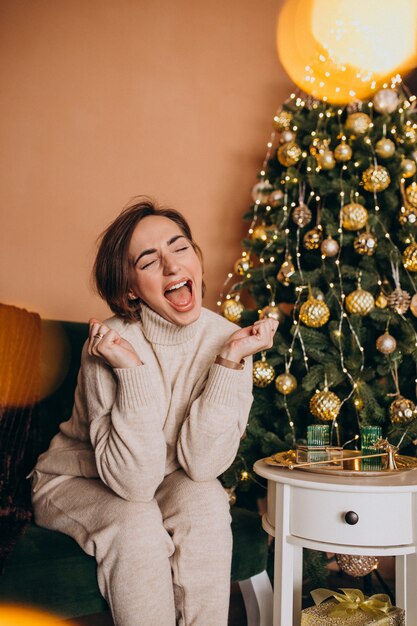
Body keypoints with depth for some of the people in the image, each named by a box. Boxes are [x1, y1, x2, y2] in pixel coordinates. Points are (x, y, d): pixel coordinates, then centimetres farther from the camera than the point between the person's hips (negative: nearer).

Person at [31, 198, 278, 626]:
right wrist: (132, 370, -39)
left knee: (207, 500, -27)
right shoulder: (112, 345, -27)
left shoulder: (227, 338, -16)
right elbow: (135, 481, -30)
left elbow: (200, 463, -23)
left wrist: (231, 361, -30)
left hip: (167, 483, 3)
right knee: (137, 523, -31)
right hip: (75, 483, -2)